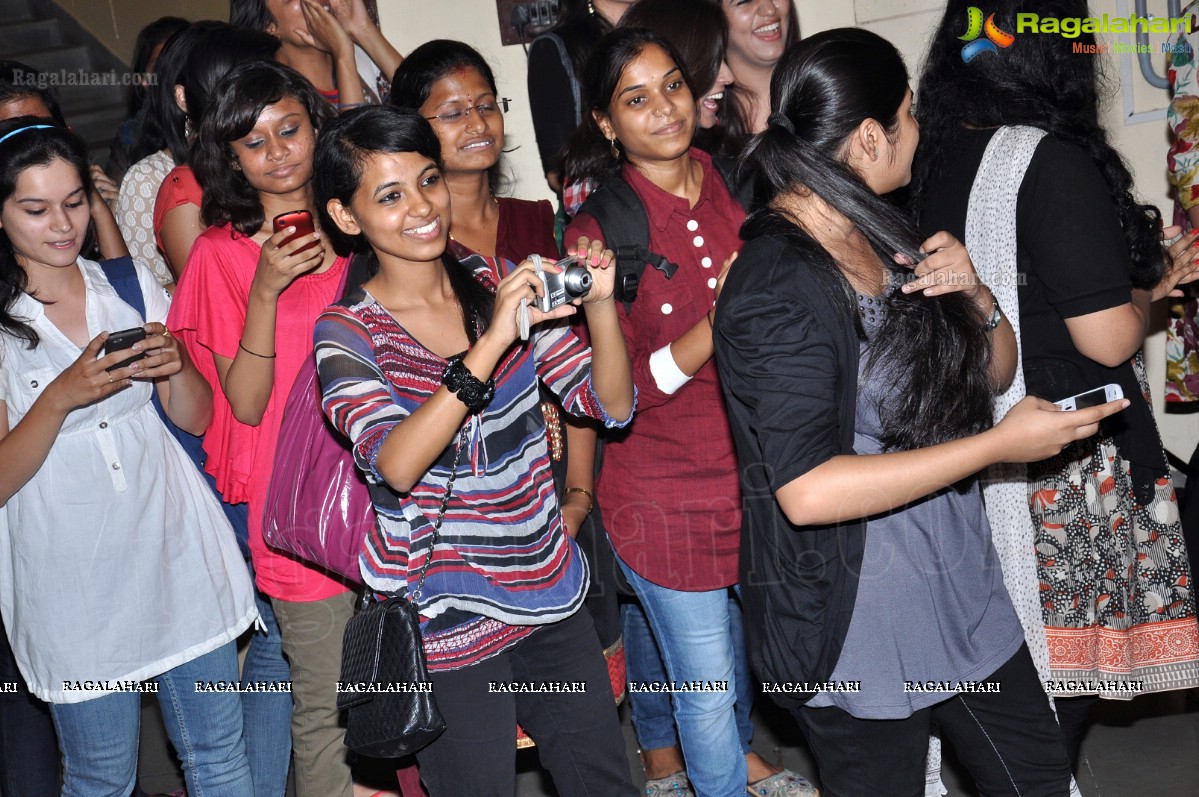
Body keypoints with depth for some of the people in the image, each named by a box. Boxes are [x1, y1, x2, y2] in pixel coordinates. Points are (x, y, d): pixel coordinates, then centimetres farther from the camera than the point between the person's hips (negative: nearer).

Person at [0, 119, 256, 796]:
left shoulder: (132, 285, 5)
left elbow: (196, 417, 8)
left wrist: (176, 363, -13)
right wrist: (62, 397, -25)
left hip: (178, 555, 3)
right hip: (76, 582, -2)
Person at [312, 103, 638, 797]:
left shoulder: (499, 286, 0)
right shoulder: (348, 333, -11)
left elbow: (612, 406, -2)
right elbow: (395, 464, -28)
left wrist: (600, 306, -20)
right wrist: (493, 341, -35)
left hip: (553, 597, 4)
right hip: (450, 627, -4)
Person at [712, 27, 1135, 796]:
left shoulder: (883, 235, 4)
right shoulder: (780, 288, -23)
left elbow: (993, 371, 12)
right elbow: (808, 492, -29)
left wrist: (975, 294, -11)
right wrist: (1000, 445, -24)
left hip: (959, 591, 8)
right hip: (859, 633, -8)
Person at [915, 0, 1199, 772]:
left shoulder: (935, 160, 3)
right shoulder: (1053, 161, -20)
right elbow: (1106, 337, -20)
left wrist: (1133, 271, 20)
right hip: (1064, 460, -7)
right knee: (1061, 675, 9)